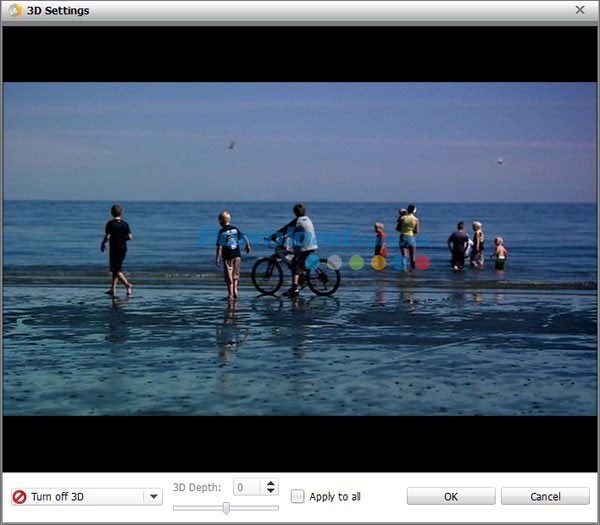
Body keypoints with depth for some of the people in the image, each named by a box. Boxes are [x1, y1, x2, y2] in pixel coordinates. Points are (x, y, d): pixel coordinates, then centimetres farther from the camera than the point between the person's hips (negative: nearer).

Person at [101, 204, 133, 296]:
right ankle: (113, 289, 15)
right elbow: (130, 237, -5)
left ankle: (128, 285, -22)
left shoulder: (110, 224, -10)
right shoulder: (125, 224, 1)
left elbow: (107, 237, -16)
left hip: (114, 249, -5)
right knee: (117, 268, 15)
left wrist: (102, 243, 2)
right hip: (123, 248, 5)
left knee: (116, 270, -3)